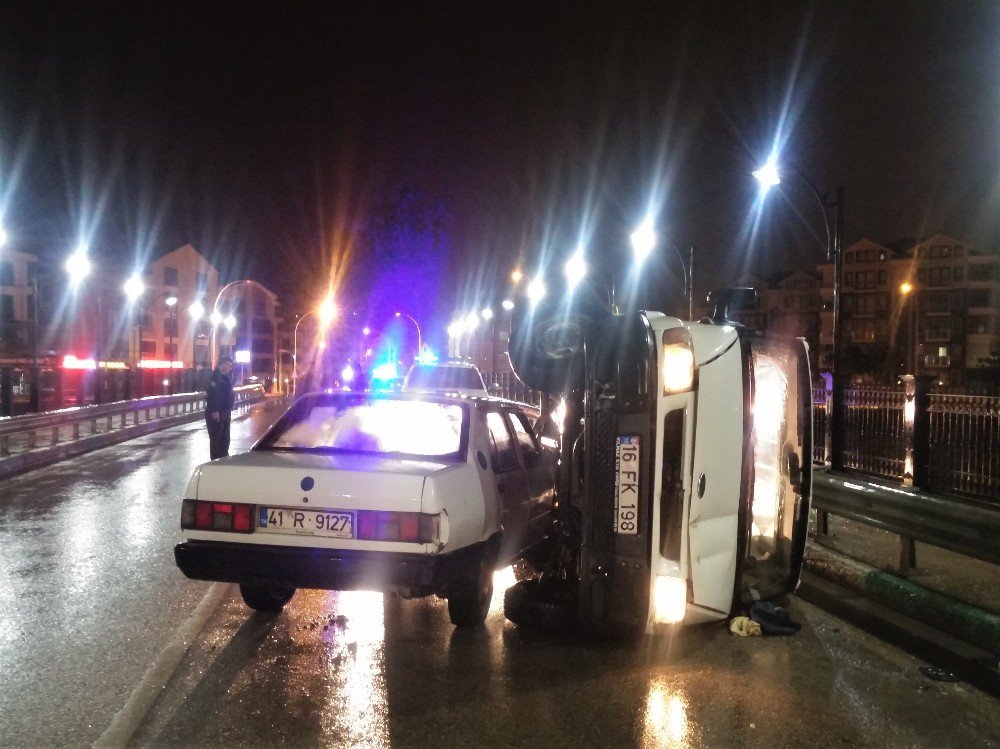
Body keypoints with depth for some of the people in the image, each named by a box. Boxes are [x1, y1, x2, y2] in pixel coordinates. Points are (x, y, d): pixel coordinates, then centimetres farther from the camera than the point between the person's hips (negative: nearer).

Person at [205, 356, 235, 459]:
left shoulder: (225, 377, 14)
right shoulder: (215, 376, -15)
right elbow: (212, 394, -23)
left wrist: (228, 410, 18)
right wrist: (215, 411, -28)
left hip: (225, 412, 10)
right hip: (215, 413, -10)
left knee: (225, 439, 15)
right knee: (216, 439, -4)